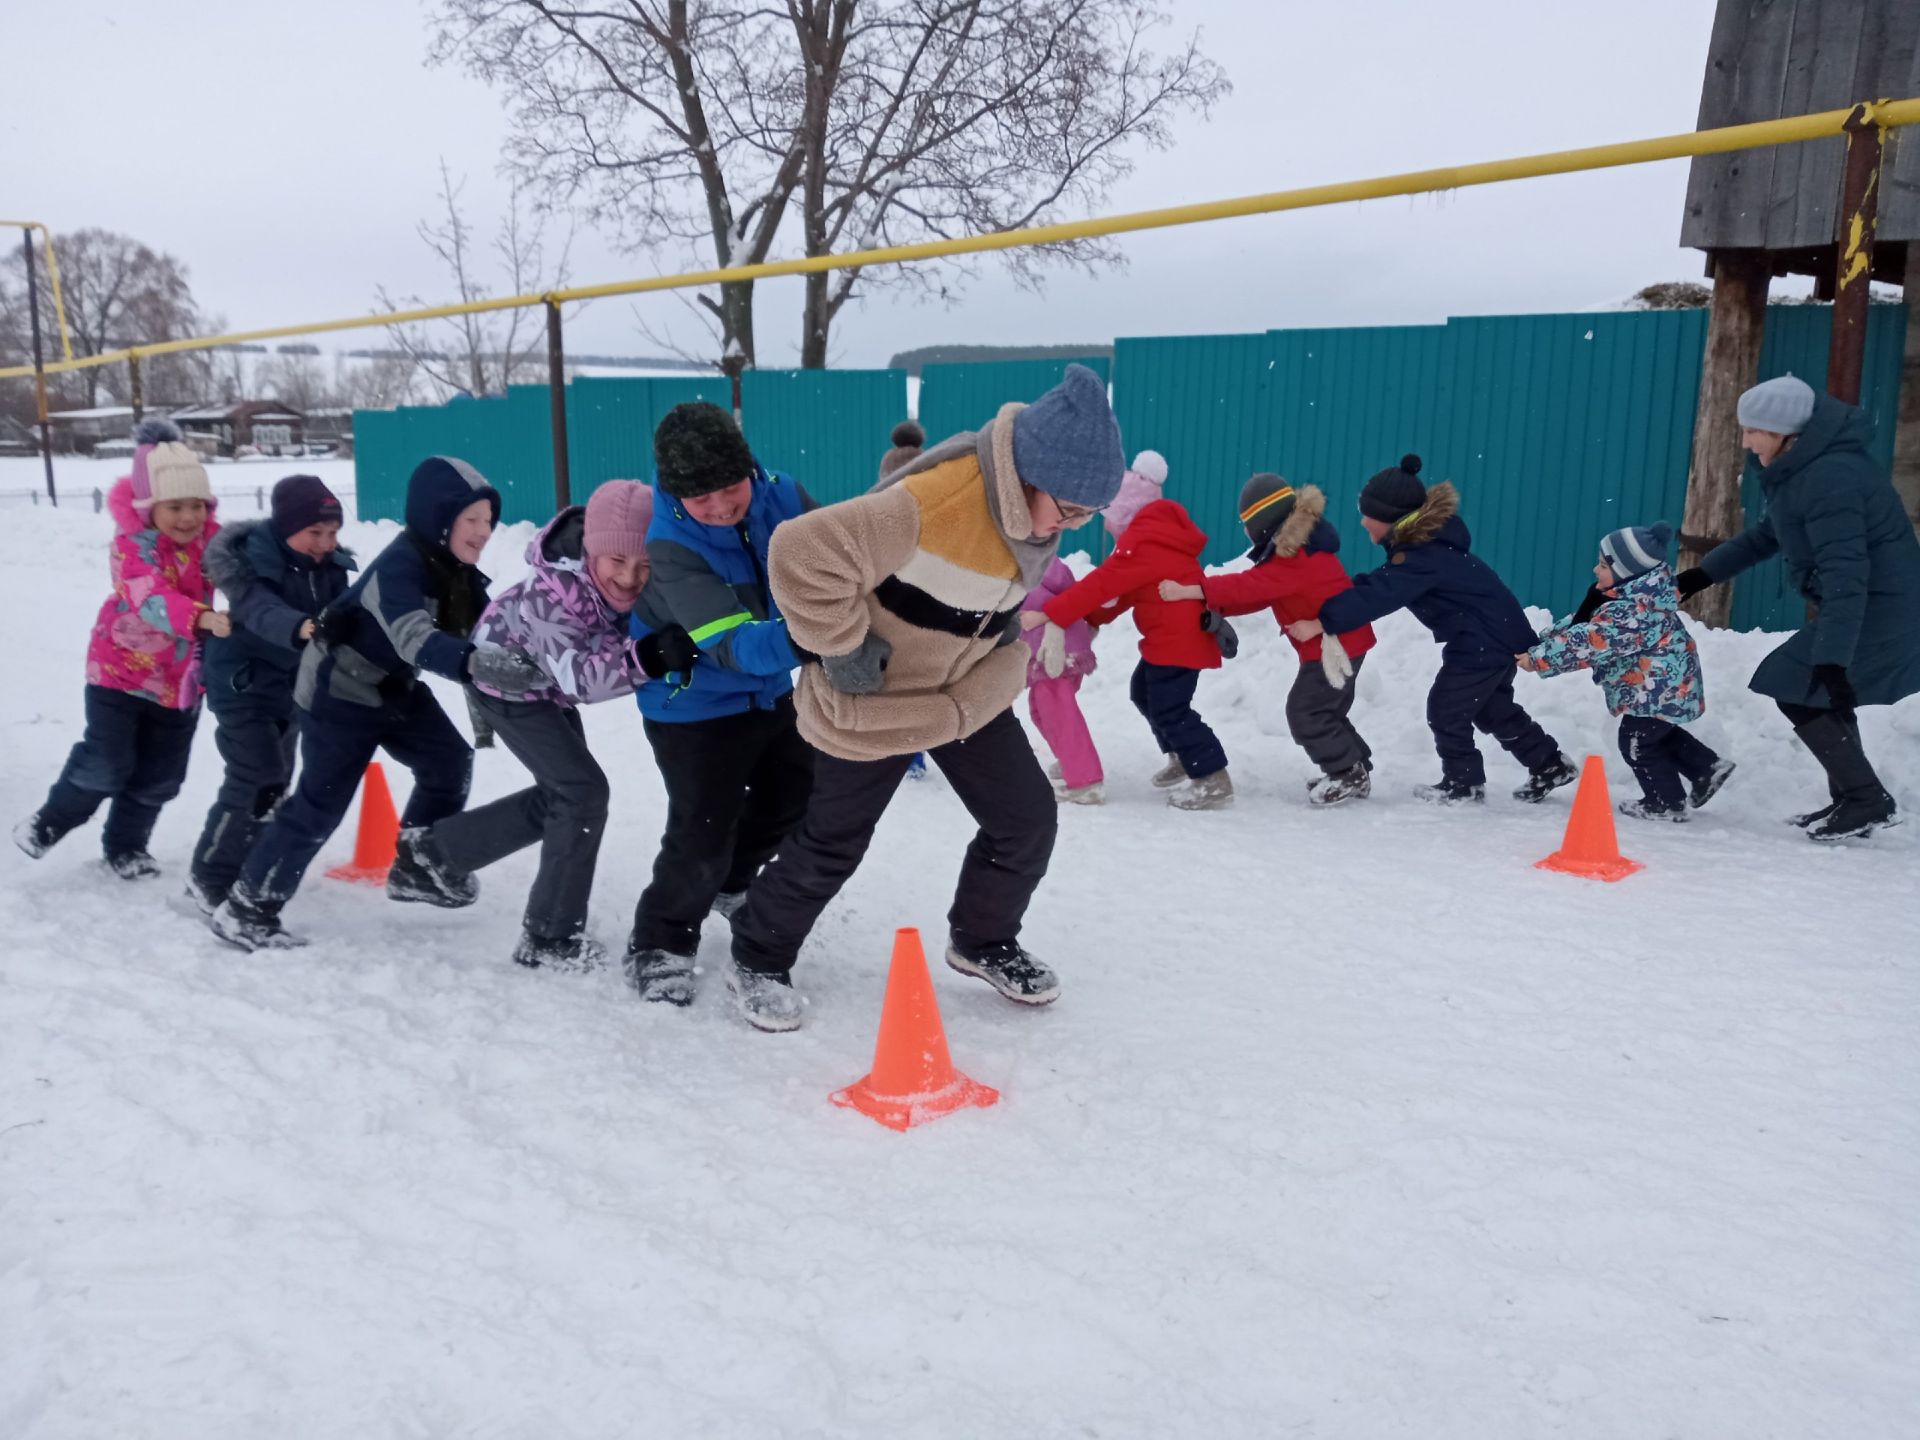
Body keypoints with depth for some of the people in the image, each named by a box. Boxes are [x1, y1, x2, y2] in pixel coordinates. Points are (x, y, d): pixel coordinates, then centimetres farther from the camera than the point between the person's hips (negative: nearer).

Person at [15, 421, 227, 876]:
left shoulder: (212, 537, -6)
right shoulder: (132, 545, -23)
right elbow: (151, 598, -40)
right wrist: (201, 618, -59)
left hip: (181, 676, 5)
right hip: (121, 668, -5)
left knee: (159, 776, 10)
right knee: (106, 763, -3)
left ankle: (125, 846, 32)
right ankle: (50, 821, 25)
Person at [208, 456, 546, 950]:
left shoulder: (455, 569, -4)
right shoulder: (399, 566, -32)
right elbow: (416, 639, -49)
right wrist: (478, 663, -65)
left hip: (395, 686, 9)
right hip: (338, 690, -9)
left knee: (450, 761, 6)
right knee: (320, 803, -8)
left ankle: (415, 867, 24)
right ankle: (246, 908, 4)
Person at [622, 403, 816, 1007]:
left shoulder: (779, 496, -17)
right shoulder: (670, 546, -32)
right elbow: (739, 646, -40)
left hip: (769, 694, 7)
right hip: (695, 708, -7)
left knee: (798, 796, 22)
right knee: (701, 838, -9)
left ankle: (730, 884, 49)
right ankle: (659, 944, 17)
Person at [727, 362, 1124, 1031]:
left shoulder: (1036, 505, -7)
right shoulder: (934, 503, -37)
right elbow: (802, 552, -39)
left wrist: (1008, 629, 4)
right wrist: (842, 649, -29)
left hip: (971, 694, 7)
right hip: (876, 702, -7)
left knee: (1028, 819, 6)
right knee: (833, 844, 6)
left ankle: (982, 941, 32)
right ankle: (758, 957, 31)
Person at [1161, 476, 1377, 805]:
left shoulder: (1293, 558, -23)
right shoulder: (1298, 547, 10)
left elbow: (1250, 586, -29)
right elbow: (1261, 592, 8)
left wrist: (1188, 591, -31)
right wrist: (1216, 606, -3)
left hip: (1334, 643, -10)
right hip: (1345, 639, 10)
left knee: (1306, 712, -6)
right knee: (1325, 710, 19)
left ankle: (1349, 775, 3)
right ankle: (1354, 770, 27)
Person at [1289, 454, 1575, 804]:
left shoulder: (1423, 556, -28)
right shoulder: (1422, 541, 4)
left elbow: (1378, 596, -36)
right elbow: (1380, 583, 5)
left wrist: (1320, 624, -38)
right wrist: (1328, 606, -8)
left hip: (1484, 641, -11)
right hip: (1499, 634, 11)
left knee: (1446, 710, 0)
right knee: (1493, 709, 22)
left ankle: (1464, 783, 15)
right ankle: (1550, 766, 32)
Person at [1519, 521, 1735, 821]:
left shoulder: (1629, 611, -31)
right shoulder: (1633, 596, 3)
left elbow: (1586, 643, -33)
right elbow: (1579, 623, 8)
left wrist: (1538, 658, -28)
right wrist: (1541, 641, 0)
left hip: (1660, 688, -11)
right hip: (1667, 683, 11)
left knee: (1637, 741, 3)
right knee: (1657, 733, 26)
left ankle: (1669, 802, 16)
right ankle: (1708, 768, 33)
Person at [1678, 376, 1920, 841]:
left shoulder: (1830, 477, -26)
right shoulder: (1805, 464, 6)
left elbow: (1846, 575, -32)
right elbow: (1767, 532, 20)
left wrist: (1831, 659, -35)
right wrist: (1704, 573, 16)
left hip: (1880, 605, -10)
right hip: (1869, 601, 10)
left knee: (1798, 690, -8)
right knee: (1819, 695, 16)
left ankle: (1868, 800, 0)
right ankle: (1850, 799, 25)